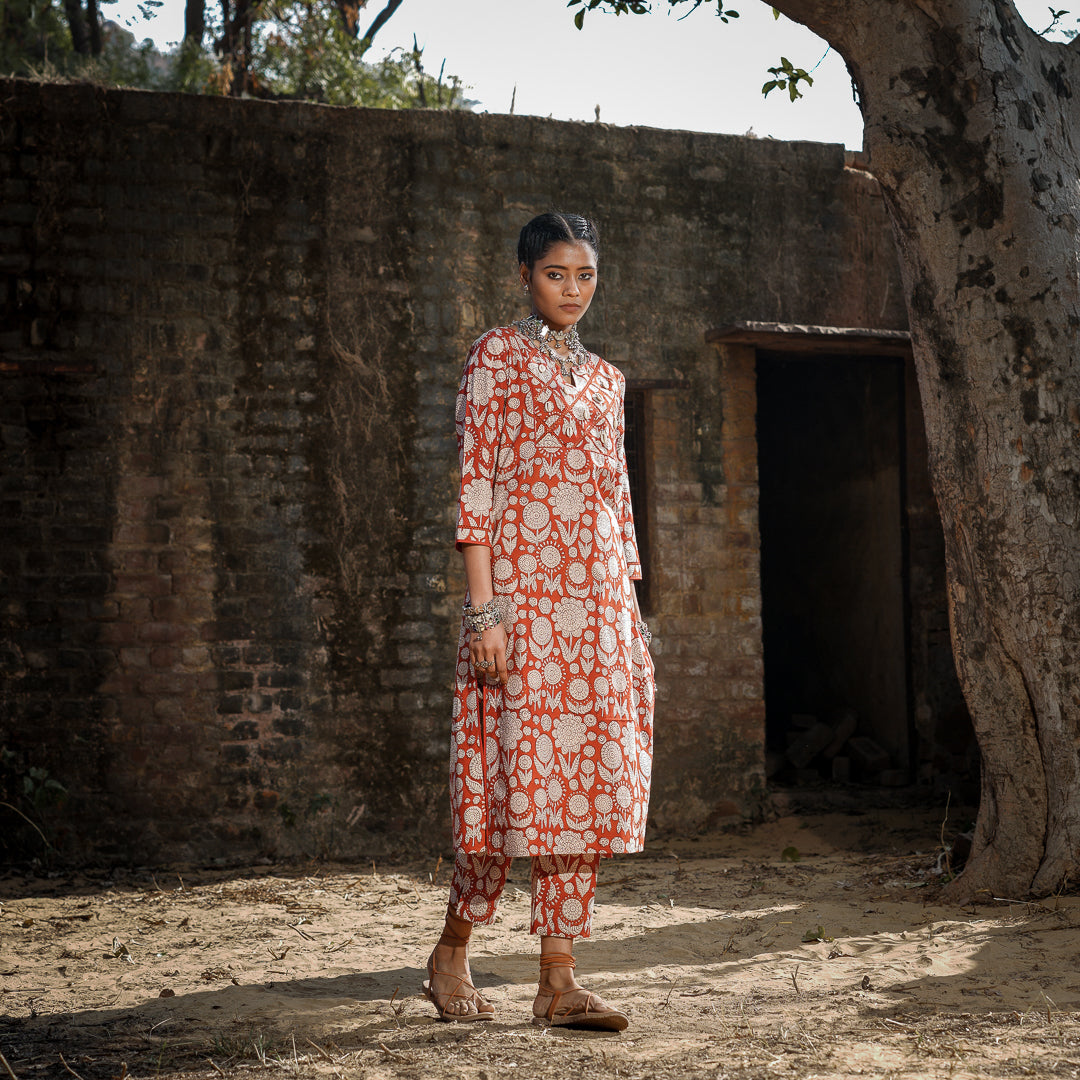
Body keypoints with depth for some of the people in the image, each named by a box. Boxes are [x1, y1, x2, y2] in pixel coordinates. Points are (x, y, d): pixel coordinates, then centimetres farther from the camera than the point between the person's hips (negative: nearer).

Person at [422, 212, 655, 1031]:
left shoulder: (603, 377, 19)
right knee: (523, 771, -7)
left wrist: (633, 616, 13)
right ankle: (451, 954, 12)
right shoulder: (497, 355, 0)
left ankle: (559, 978, 6)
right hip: (523, 584, -6)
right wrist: (484, 608, -15)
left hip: (599, 593, 6)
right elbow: (475, 483, -7)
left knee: (586, 780, 2)